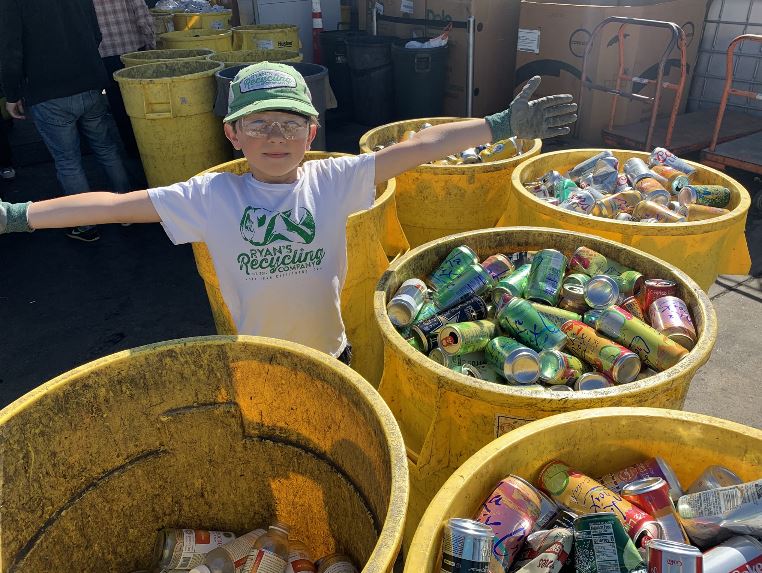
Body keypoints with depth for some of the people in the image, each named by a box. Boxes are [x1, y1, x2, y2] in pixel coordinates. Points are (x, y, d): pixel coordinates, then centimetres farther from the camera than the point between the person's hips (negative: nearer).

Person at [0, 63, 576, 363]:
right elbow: (118, 205, -9)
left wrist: (502, 124, -20)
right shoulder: (213, 195, -9)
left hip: (330, 356, 0)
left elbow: (420, 146, -16)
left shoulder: (334, 179, -11)